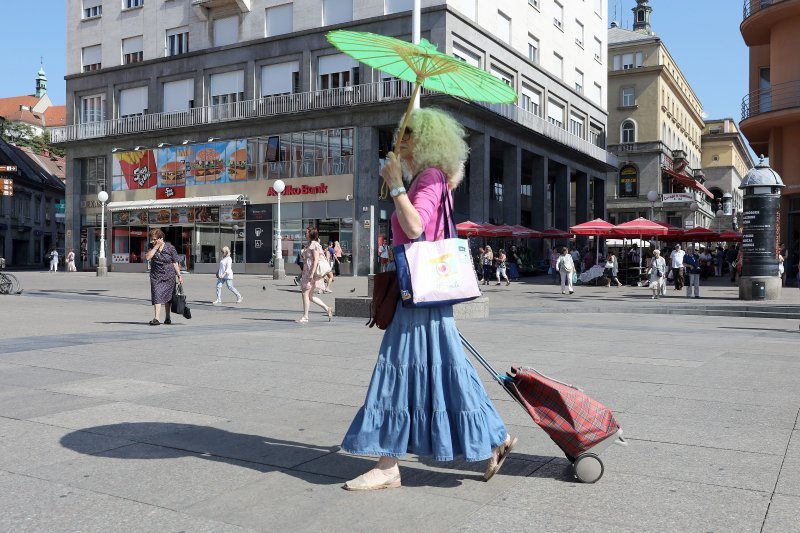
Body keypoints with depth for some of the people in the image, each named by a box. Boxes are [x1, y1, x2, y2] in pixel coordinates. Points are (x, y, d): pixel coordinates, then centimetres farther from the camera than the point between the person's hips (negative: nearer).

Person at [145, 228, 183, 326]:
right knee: (157, 296, -10)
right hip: (156, 276, 1)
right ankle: (156, 318, -16)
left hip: (169, 275, -1)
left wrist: (179, 275, -4)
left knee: (168, 296, 10)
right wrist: (156, 247, -17)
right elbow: (148, 257, -16)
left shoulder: (170, 248, -6)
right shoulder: (152, 247, 1)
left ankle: (168, 317, 25)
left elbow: (175, 263, -1)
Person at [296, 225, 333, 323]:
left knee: (306, 294, -6)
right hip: (307, 273, 10)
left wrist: (312, 274, -24)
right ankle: (327, 309, 14)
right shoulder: (309, 244, 17)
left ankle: (305, 317, 0)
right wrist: (303, 273, 22)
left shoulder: (314, 244, -12)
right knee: (310, 296, 11)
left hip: (312, 272, -10)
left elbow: (316, 260, -19)